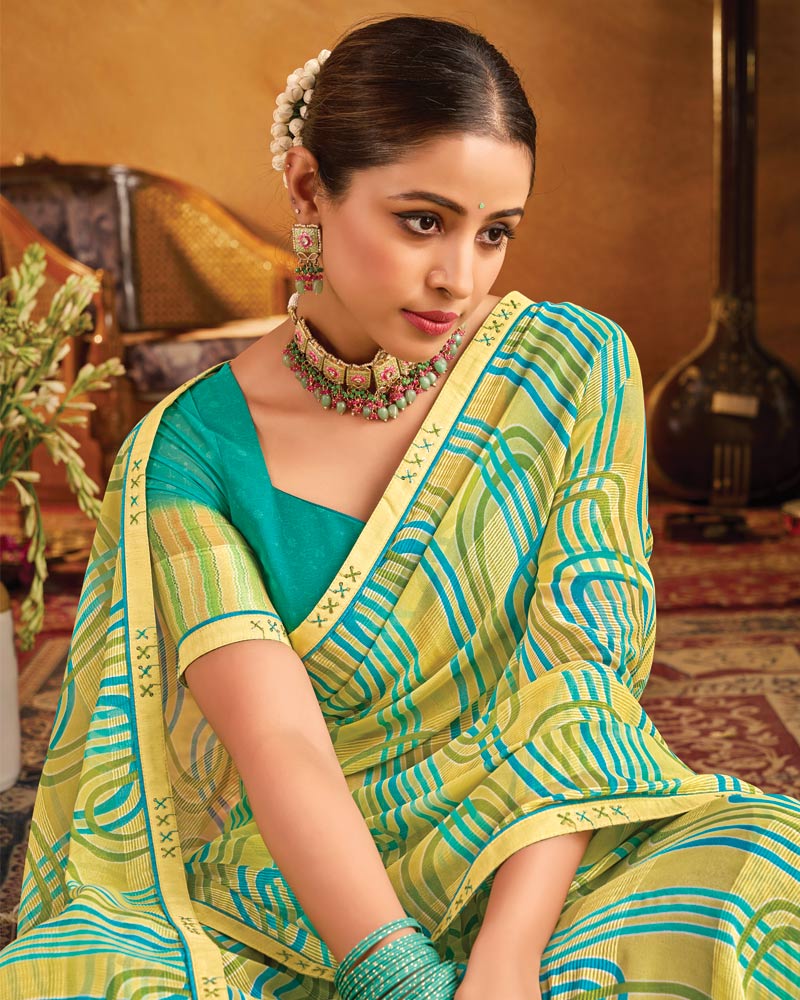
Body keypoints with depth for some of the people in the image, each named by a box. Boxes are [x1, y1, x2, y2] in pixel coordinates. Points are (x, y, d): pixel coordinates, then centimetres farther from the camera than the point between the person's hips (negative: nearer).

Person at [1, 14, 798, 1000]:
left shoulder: (573, 367, -3)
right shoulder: (188, 451, -6)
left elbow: (583, 682, -11)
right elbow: (278, 741, -17)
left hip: (540, 874, 1)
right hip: (301, 912, 0)